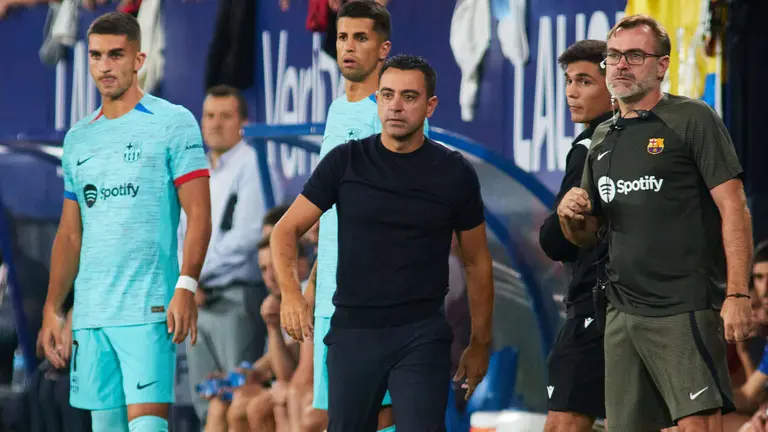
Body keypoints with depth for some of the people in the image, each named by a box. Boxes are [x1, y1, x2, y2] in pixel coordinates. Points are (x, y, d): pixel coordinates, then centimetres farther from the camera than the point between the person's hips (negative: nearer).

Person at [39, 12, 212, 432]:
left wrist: (186, 286, -18)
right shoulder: (78, 139, 16)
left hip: (148, 309, -6)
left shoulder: (173, 123, -1)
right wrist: (51, 310, 13)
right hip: (90, 314, 6)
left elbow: (198, 215, -7)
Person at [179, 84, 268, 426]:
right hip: (197, 302, 8)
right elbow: (184, 234, 17)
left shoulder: (250, 165, -6)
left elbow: (247, 234, -15)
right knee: (206, 404, 7)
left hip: (235, 298, -7)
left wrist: (196, 273, -10)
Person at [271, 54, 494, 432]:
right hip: (352, 330, 2)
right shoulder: (345, 162, 1)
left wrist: (480, 343, 11)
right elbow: (286, 230, 2)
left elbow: (477, 262, 10)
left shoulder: (455, 173, 2)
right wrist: (290, 292, -17)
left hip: (422, 336, -1)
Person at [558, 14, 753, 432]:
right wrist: (570, 215, -1)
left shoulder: (692, 120, -3)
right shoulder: (602, 138, 17)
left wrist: (737, 295, -18)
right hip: (622, 314, 7)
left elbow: (734, 210, -9)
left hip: (685, 310, -7)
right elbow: (586, 236, 23)